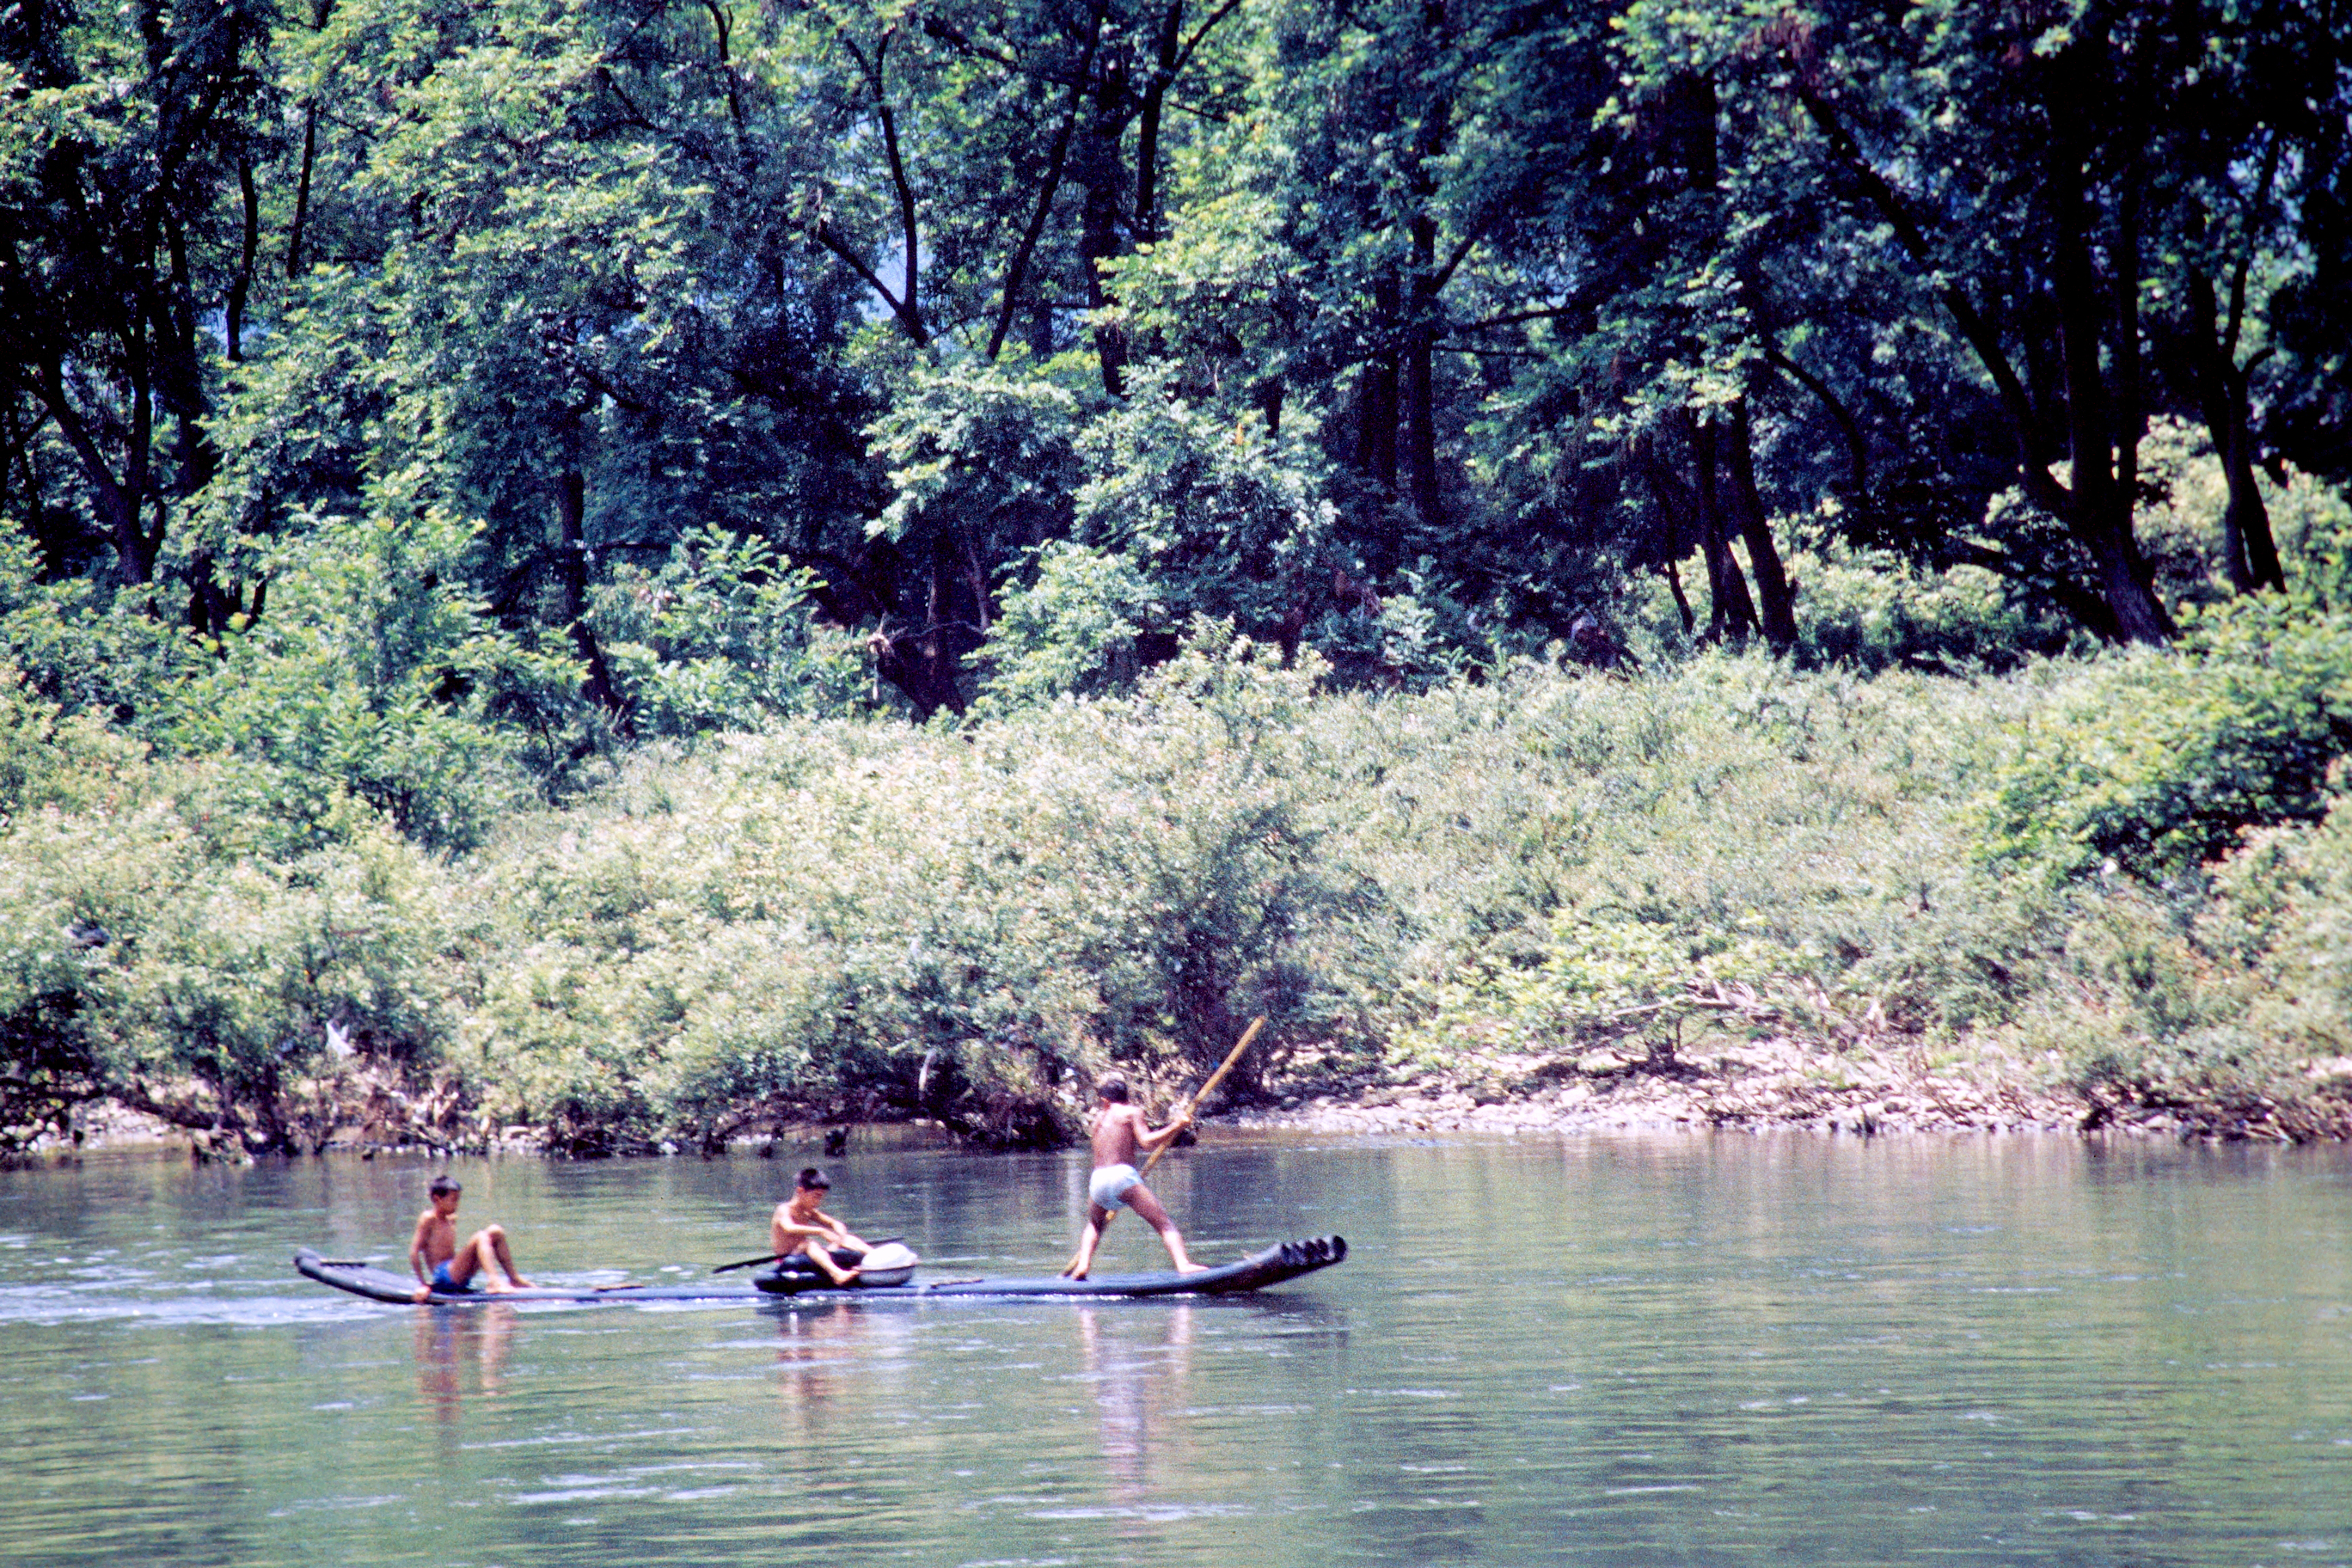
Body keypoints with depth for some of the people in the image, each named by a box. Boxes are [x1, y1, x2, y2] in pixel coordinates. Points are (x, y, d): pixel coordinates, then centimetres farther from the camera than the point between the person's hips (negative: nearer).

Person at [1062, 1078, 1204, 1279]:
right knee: (1164, 1223, -8)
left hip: (1098, 1181, 5)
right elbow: (1146, 1142, -6)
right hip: (1122, 1176, -5)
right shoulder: (1131, 1113, 8)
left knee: (1094, 1225, 33)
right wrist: (1175, 1127, -5)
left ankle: (1083, 1263, 12)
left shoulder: (1099, 1117, 25)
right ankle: (1183, 1264, -29)